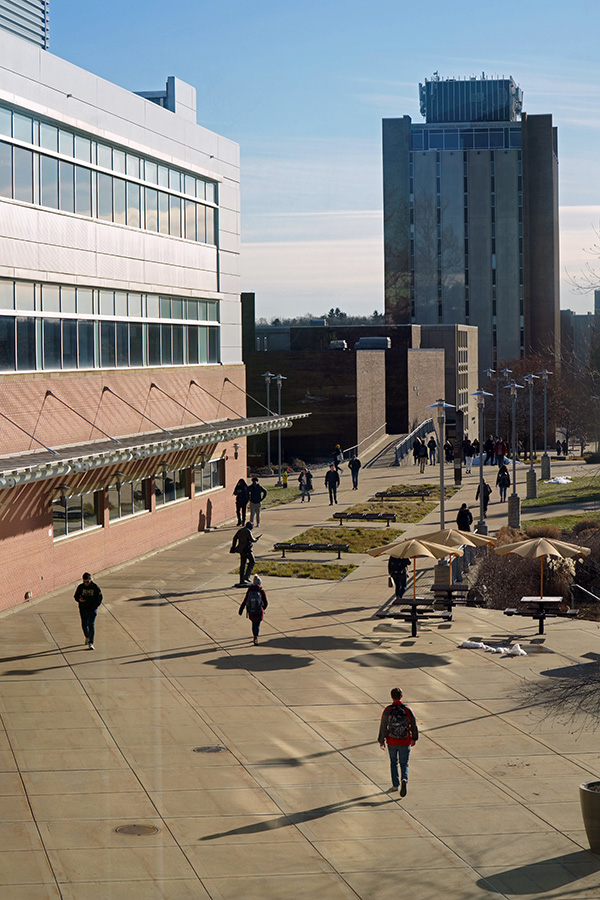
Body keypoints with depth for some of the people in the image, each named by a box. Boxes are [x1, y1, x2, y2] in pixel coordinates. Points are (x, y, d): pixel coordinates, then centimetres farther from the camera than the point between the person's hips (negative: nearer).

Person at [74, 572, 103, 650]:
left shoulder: (95, 587, -6)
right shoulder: (80, 587, -1)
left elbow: (99, 598, 3)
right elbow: (76, 596, 8)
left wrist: (95, 606, -8)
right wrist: (79, 599, -15)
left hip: (92, 609, -3)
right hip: (83, 609, 3)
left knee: (91, 625, -11)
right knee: (84, 625, 11)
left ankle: (91, 643, -10)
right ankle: (87, 637, 40)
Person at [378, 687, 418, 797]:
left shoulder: (387, 710, -12)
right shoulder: (408, 710, -9)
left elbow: (383, 727, -7)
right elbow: (414, 726, 0)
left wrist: (381, 741, 5)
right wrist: (414, 738, 15)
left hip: (391, 742, 0)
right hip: (405, 742, 0)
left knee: (393, 762, 22)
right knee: (404, 764, 9)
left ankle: (395, 785, 26)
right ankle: (404, 780, -18)